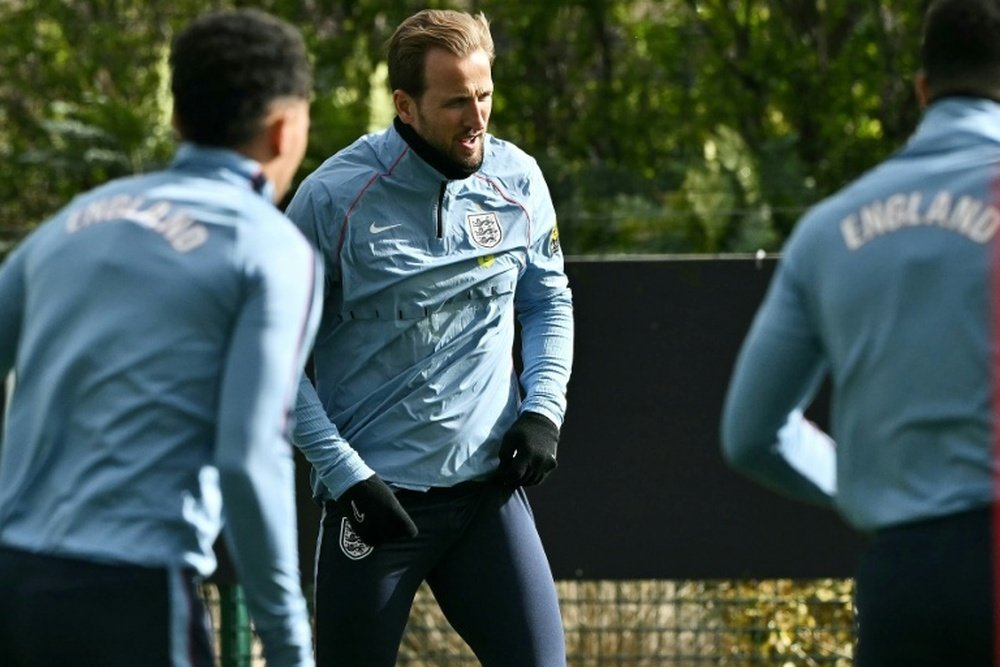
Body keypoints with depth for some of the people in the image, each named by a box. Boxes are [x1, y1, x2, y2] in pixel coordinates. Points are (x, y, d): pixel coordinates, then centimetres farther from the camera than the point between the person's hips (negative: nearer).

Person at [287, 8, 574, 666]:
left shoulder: (517, 180, 2)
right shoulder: (334, 199, -10)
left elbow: (550, 299, 18)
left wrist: (544, 409, 2)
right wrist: (342, 471, -12)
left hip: (489, 486, 3)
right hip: (375, 496, -3)